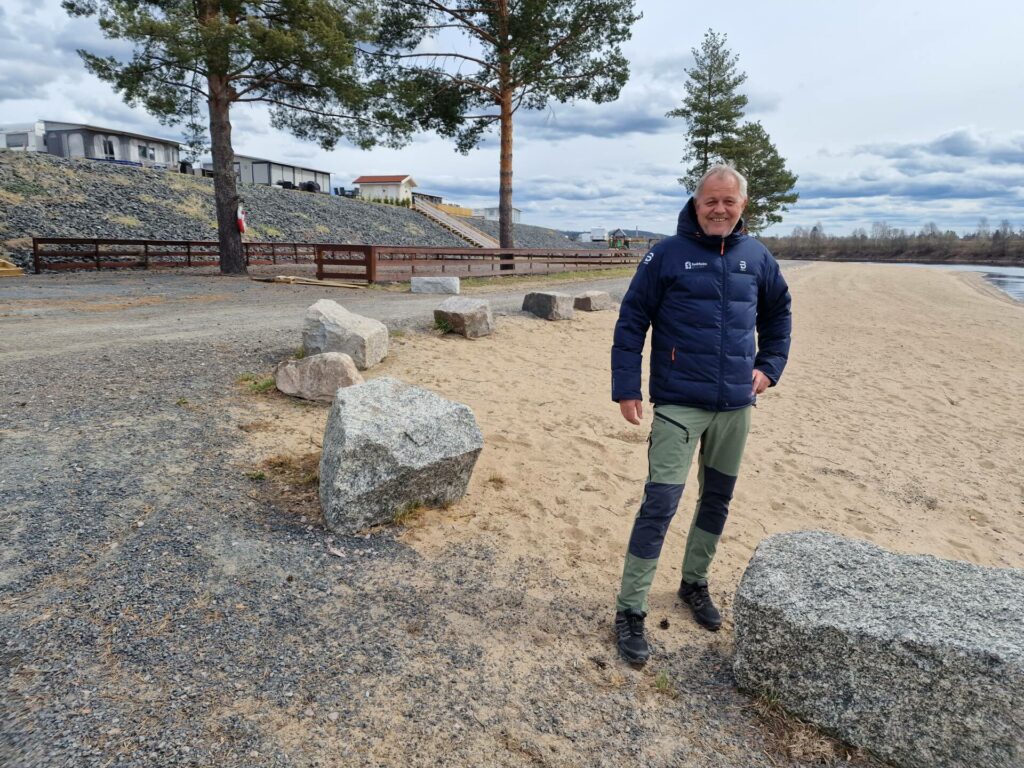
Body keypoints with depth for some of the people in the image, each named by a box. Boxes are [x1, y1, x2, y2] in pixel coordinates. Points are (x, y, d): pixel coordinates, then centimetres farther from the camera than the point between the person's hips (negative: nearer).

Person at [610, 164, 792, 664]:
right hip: (679, 403, -5)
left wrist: (769, 366, 12)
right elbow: (631, 321, -5)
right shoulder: (668, 254, -5)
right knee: (660, 504, -8)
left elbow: (779, 313, 23)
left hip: (736, 404, 5)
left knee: (718, 500, 15)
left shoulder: (757, 258, 8)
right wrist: (626, 388, -9)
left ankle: (695, 582, 36)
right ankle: (630, 610, 4)